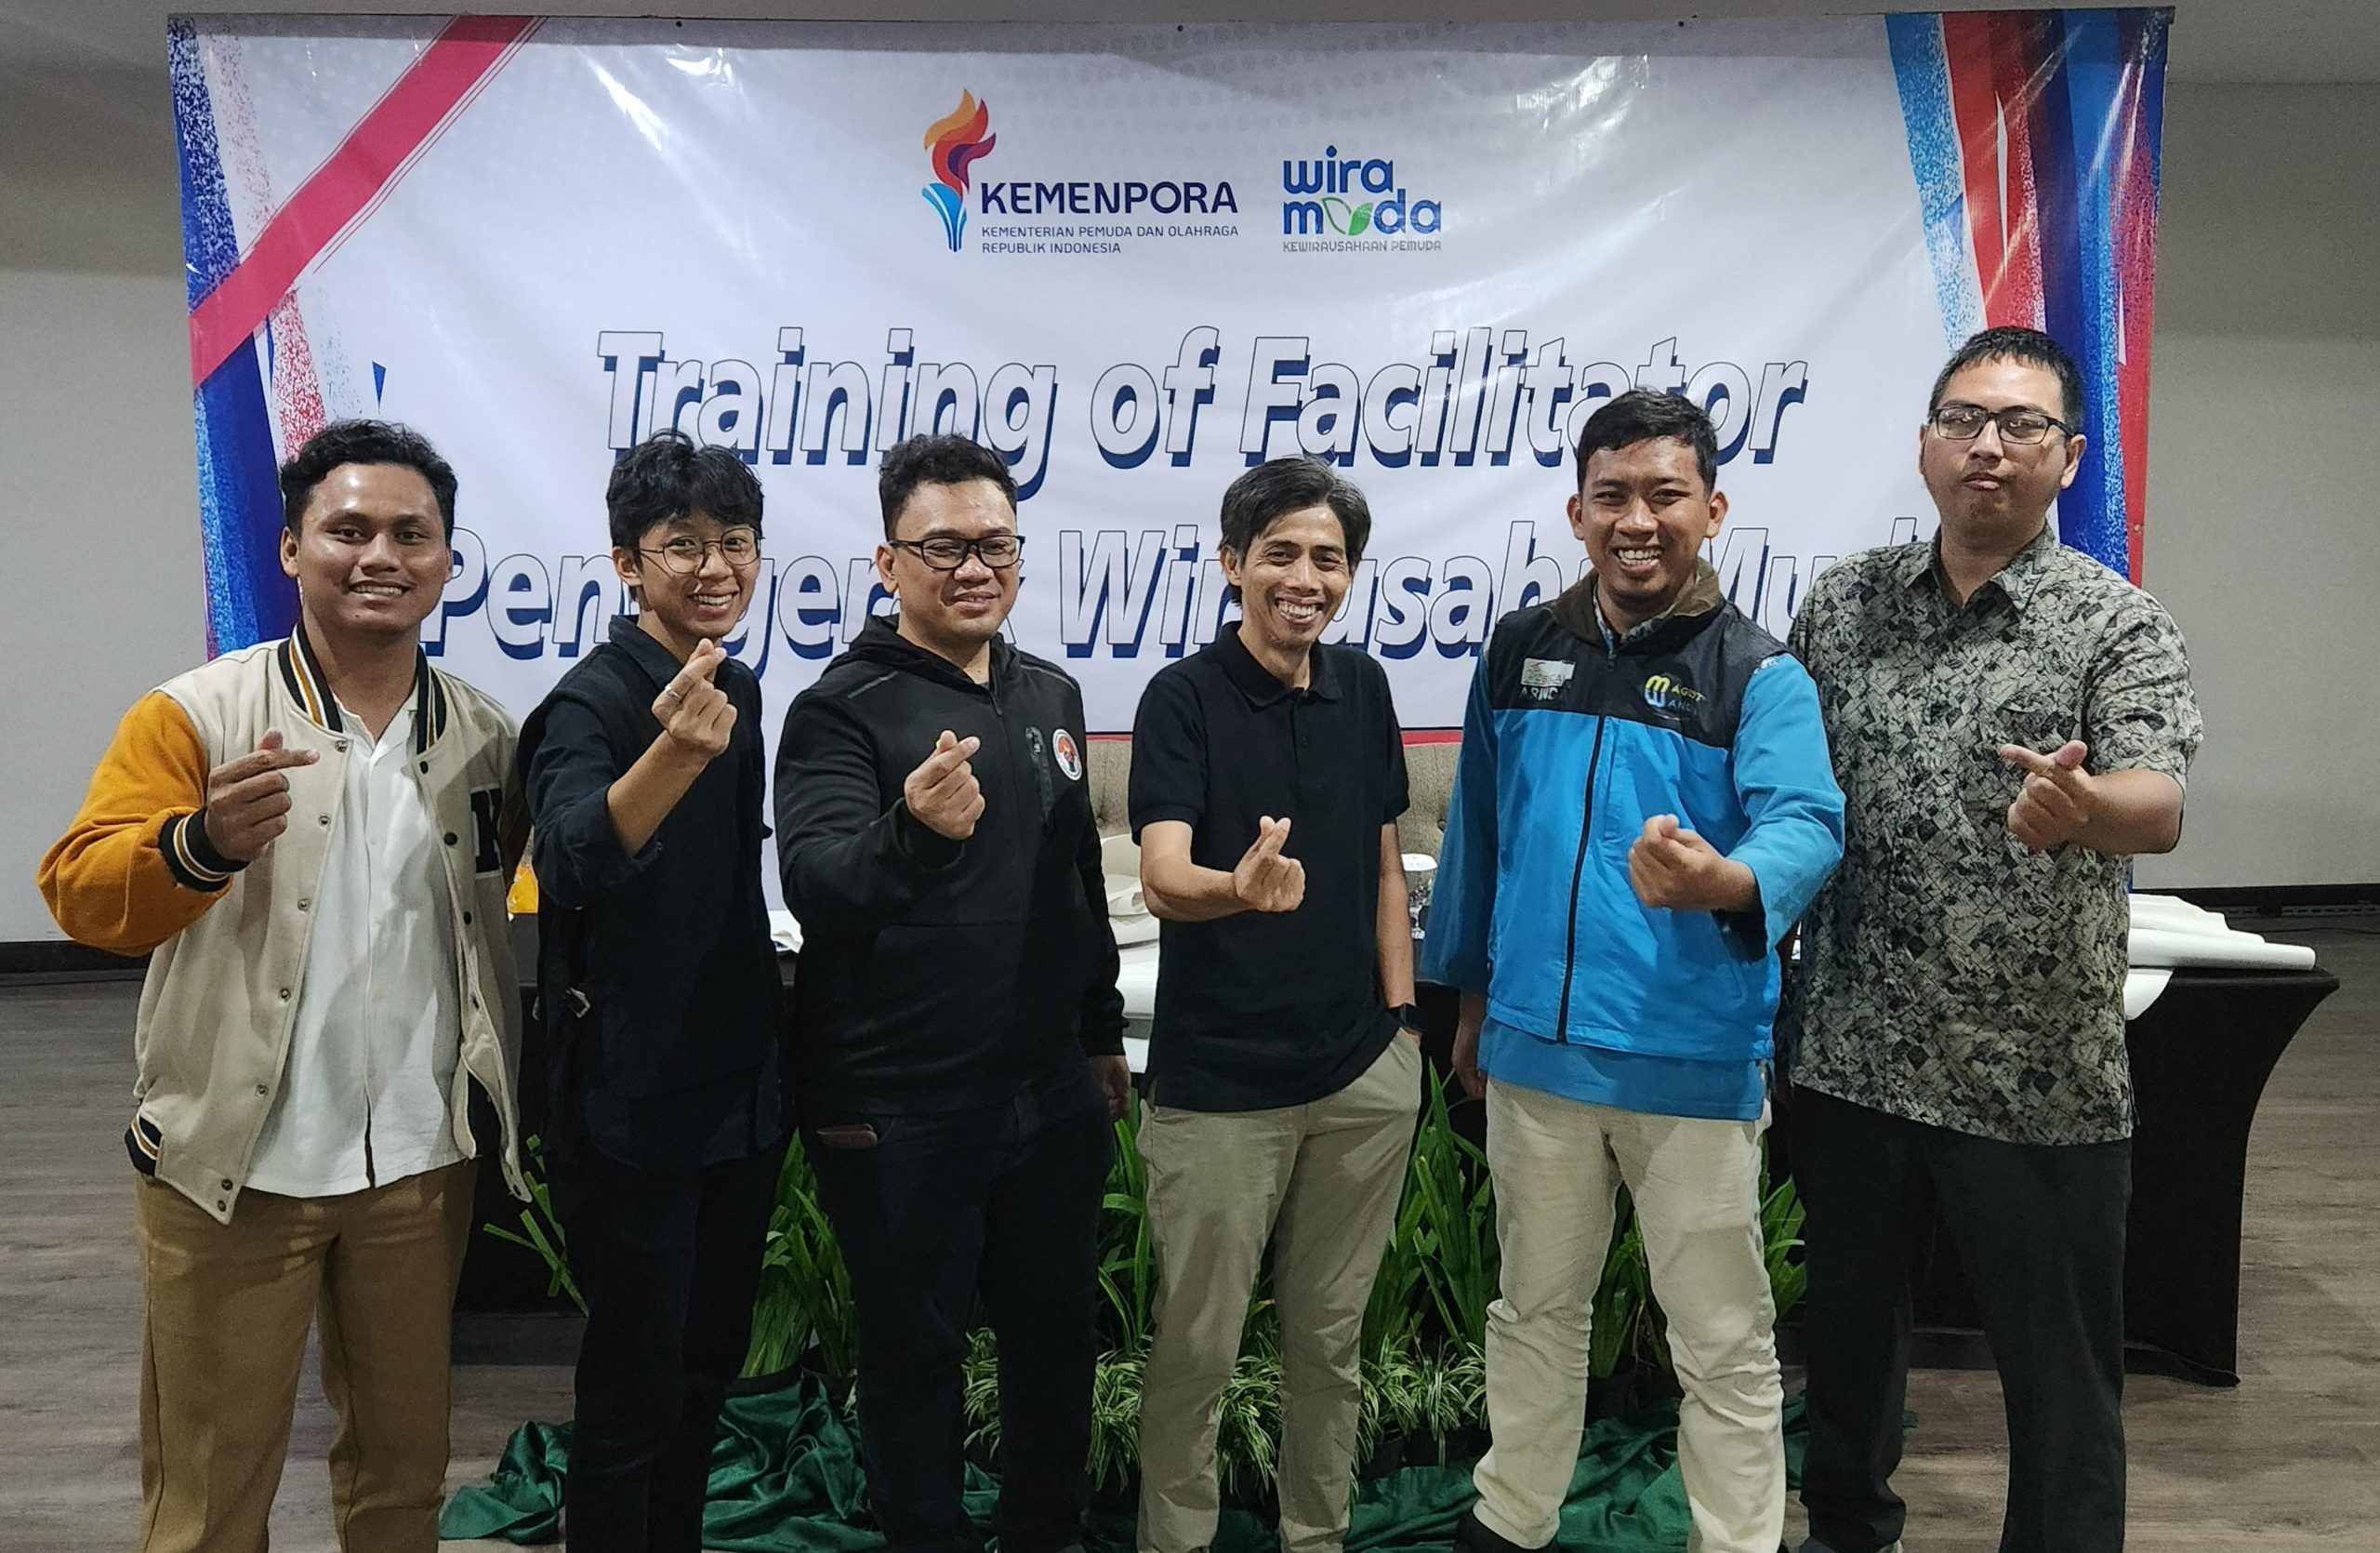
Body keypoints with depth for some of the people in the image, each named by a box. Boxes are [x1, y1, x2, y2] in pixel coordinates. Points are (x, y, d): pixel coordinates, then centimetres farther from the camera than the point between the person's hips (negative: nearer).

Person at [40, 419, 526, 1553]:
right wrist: (204, 841, -37)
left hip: (423, 1162, 3)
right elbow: (81, 894, -16)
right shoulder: (194, 717, -7)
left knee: (402, 1457, 18)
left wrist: (508, 1112, 8)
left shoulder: (485, 737, 4)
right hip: (235, 1161, -3)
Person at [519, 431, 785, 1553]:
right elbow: (574, 859, -38)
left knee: (707, 1371, 19)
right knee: (633, 1393, 5)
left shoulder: (739, 690, 5)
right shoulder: (590, 704, -17)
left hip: (740, 1091, 7)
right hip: (632, 1106, -7)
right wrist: (674, 753, -56)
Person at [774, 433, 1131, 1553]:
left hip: (1052, 1093, 6)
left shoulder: (1051, 695, 7)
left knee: (1057, 1332, 18)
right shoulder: (841, 711, -12)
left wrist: (1102, 1033, 19)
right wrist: (914, 831, -47)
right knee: (914, 1348, 10)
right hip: (897, 1113, -6)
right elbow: (813, 886, -28)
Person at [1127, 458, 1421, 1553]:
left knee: (1330, 1336, 17)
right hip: (1217, 1081, -4)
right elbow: (1164, 881, -23)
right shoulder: (1183, 697, -11)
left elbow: (1383, 867, 12)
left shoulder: (1363, 689, 5)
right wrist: (1240, 887, -45)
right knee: (1195, 1346, 7)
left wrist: (1402, 1020, 6)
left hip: (1362, 1074, 4)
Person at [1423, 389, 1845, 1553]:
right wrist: (1469, 996, 16)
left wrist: (1728, 881, -45)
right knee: (1536, 1307, 20)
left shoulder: (1757, 672, -6)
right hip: (1534, 1044, 4)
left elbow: (1806, 822, -23)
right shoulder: (1520, 651, 6)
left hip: (1693, 1060, -4)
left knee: (1721, 1339, 8)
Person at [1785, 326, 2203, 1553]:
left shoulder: (2116, 624, -6)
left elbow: (2157, 807, -21)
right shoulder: (1843, 601, 6)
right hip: (1850, 1053, 4)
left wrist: (2079, 806, -43)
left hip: (2037, 1080, -3)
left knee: (2058, 1366, 8)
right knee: (1848, 1320, 20)